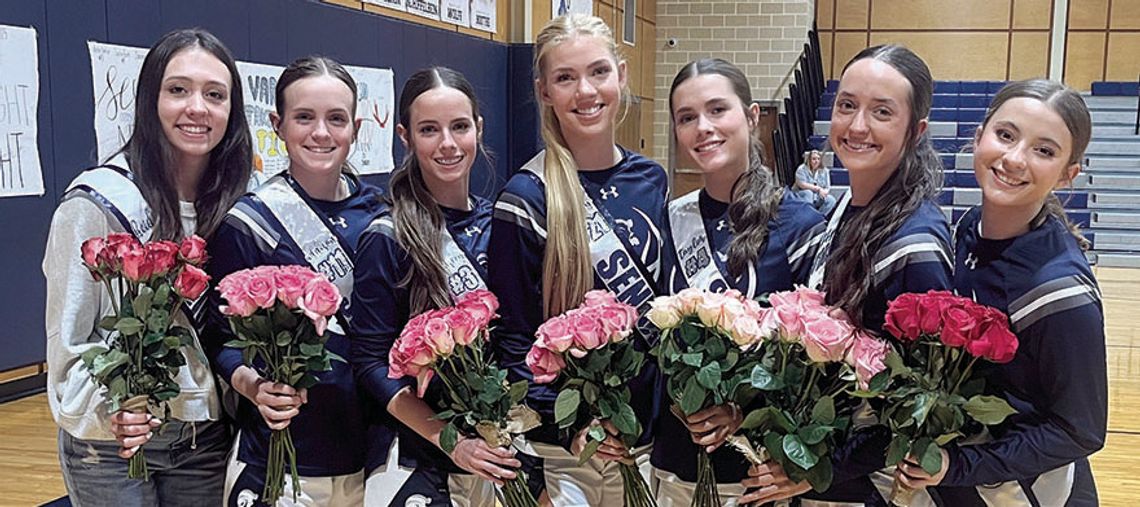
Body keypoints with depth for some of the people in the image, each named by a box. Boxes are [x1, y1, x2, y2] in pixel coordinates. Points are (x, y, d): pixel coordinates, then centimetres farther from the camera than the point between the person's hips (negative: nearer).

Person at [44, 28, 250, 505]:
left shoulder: (233, 208, 1)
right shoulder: (97, 204, -14)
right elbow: (68, 341, -11)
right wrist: (105, 411, -26)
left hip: (206, 439, 4)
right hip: (111, 445, -4)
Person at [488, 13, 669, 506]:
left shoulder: (651, 180, 4)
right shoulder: (527, 197, -12)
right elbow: (511, 337, -11)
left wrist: (664, 412, 7)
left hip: (641, 440, 5)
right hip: (556, 446, -5)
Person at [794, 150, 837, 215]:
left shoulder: (824, 171, 6)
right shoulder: (802, 169, -5)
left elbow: (827, 188, 4)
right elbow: (802, 184, -18)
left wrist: (824, 192, -21)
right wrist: (818, 189, -20)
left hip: (818, 199, 3)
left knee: (831, 200, -24)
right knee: (808, 192, -36)